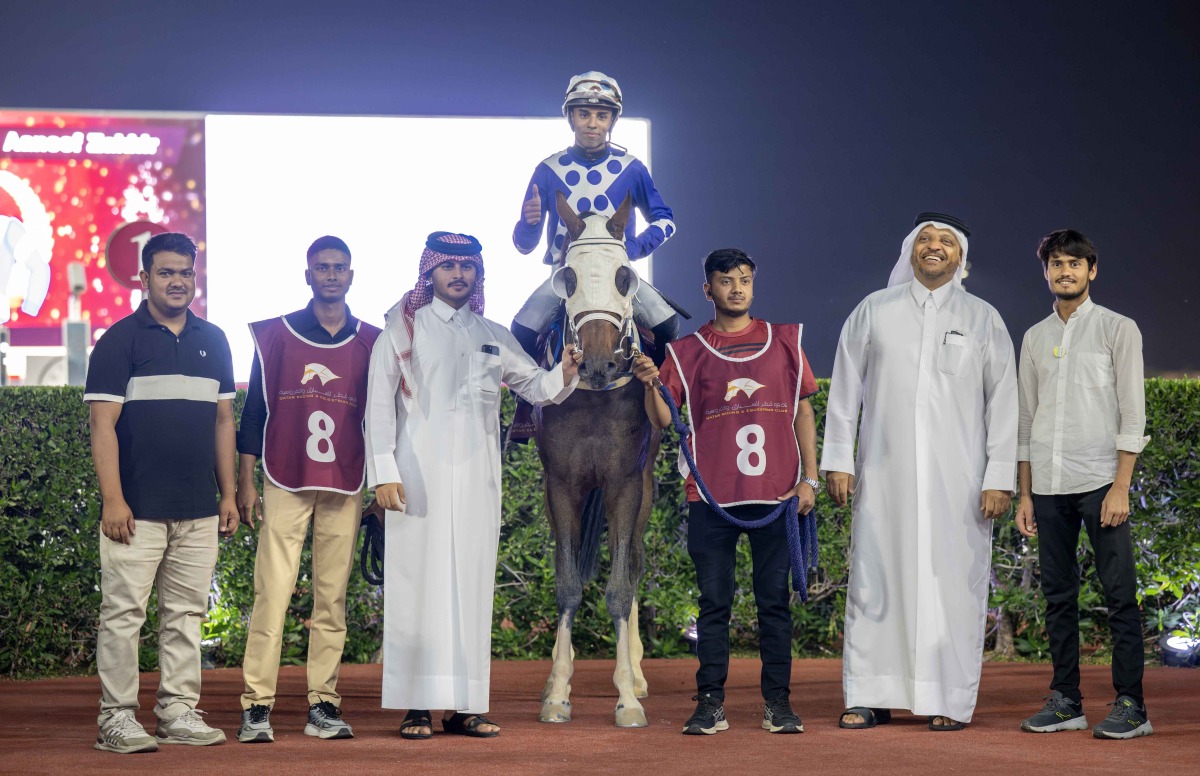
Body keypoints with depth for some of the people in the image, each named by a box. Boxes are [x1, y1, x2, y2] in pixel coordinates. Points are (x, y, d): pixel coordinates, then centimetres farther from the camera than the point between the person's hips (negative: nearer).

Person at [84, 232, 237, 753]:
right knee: (124, 613, -4)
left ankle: (179, 712, 13)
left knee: (187, 614, 7)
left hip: (199, 511, 5)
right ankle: (117, 718, 1)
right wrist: (112, 498, -14)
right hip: (138, 509, -5)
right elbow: (103, 423, -6)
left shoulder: (213, 342, 14)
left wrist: (228, 494, 12)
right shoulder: (120, 340, -1)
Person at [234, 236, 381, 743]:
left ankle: (323, 705, 7)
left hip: (345, 489, 2)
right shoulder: (275, 335, 6)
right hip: (285, 485, -2)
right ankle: (256, 707, -7)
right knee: (272, 592, -8)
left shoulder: (371, 343, 10)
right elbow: (254, 411, 6)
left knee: (332, 598, 3)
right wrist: (245, 484, 2)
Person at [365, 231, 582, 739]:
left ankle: (465, 706, 4)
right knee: (418, 582, -5)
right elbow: (379, 403, 1)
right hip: (418, 476, -3)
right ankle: (416, 706, -3)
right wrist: (384, 474, -9)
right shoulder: (403, 330, 6)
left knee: (473, 584, 1)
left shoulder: (494, 337, 16)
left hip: (477, 478, 3)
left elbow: (534, 387, 18)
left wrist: (564, 375, -6)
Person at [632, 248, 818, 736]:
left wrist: (809, 478, 3)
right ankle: (710, 704, 5)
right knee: (714, 602, 2)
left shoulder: (784, 341, 9)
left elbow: (803, 410, 10)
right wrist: (651, 386, -19)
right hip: (712, 496, 0)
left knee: (775, 600, 3)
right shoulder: (687, 351, 7)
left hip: (776, 493, 0)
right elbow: (663, 420, 1)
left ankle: (778, 703, 8)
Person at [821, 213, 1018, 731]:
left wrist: (1000, 478, -1)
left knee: (954, 582, -4)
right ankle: (872, 698, 5)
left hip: (958, 479, -1)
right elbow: (844, 389, 12)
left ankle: (950, 701, 2)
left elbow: (1003, 403, 7)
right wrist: (837, 460, 5)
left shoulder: (984, 320, 10)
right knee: (874, 580, -1)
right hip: (884, 474, 1)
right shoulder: (873, 311, 11)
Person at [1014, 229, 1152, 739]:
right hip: (1049, 486, 4)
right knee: (1058, 595, 6)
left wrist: (1120, 486, -12)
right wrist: (1024, 494, 11)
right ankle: (1065, 701, 12)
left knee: (1119, 594, -6)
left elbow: (1132, 414, -3)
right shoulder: (1035, 338, 15)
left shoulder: (1118, 329, 2)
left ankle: (1130, 705, -4)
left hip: (1099, 481, -4)